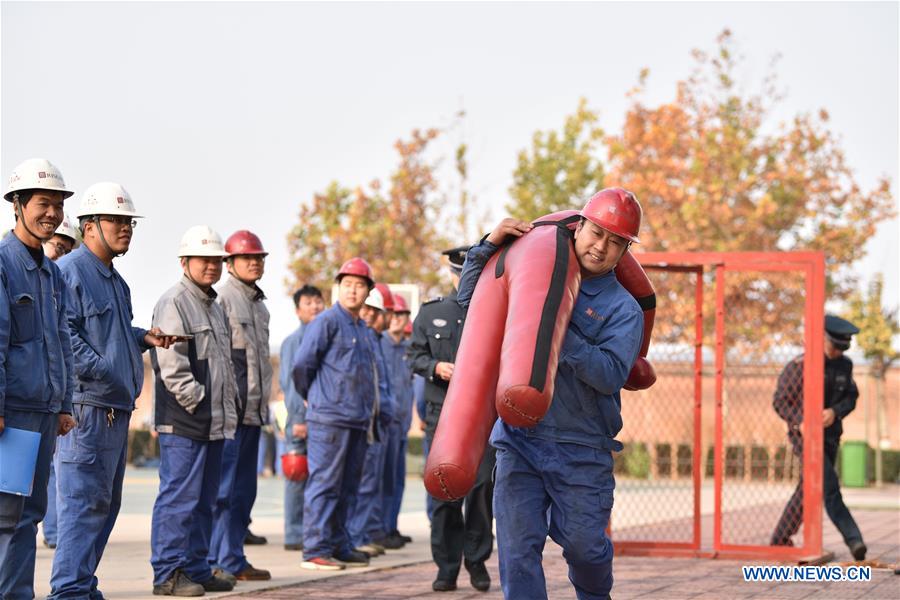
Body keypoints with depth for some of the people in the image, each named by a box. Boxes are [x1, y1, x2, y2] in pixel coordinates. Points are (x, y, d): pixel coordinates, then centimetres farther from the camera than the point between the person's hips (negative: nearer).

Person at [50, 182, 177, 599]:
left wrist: (144, 337, 14)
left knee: (106, 503, 13)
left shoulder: (115, 280, 21)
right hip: (87, 406, -10)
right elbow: (63, 334, -18)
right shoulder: (69, 271, -9)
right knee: (84, 501, -11)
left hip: (115, 408, 10)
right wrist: (101, 371, -23)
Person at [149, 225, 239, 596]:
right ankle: (168, 574, -4)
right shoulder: (174, 303, -9)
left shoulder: (214, 306, 21)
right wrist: (196, 402, -16)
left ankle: (196, 569, 18)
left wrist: (228, 407, 16)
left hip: (214, 422, 9)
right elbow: (171, 364, -18)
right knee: (179, 497, -8)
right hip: (183, 423, -9)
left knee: (203, 500, 12)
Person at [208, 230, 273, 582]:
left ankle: (233, 559, 16)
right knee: (224, 488, -6)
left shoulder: (259, 303, 19)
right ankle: (222, 562, -3)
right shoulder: (222, 298, -7)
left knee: (244, 490, 10)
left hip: (253, 411, 9)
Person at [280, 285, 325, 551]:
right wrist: (298, 419, -13)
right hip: (303, 418, -5)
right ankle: (294, 536, 1)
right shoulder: (294, 340, -1)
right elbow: (289, 381, -6)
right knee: (298, 479, -2)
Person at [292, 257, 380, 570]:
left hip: (358, 420, 8)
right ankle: (316, 550, -6)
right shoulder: (327, 321, -7)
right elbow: (301, 364, -9)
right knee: (324, 484, -7)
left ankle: (338, 545, 18)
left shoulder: (362, 328, 19)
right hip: (329, 418, -8)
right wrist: (312, 396, 4)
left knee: (346, 488, 11)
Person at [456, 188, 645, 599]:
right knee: (518, 546, -5)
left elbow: (610, 374, -16)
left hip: (582, 451, -2)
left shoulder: (622, 309, -1)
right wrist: (491, 245, 4)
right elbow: (470, 301, 15)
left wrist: (563, 334, -23)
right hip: (519, 439, 2)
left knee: (582, 544, 5)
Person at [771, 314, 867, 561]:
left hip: (830, 436, 6)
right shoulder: (799, 366, -10)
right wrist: (801, 422, -22)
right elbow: (780, 401, -7)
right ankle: (853, 538, -28)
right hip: (804, 435, -6)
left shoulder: (845, 365, 5)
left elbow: (851, 397, 8)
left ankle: (780, 540, 24)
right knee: (829, 485, -21)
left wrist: (835, 412, -14)